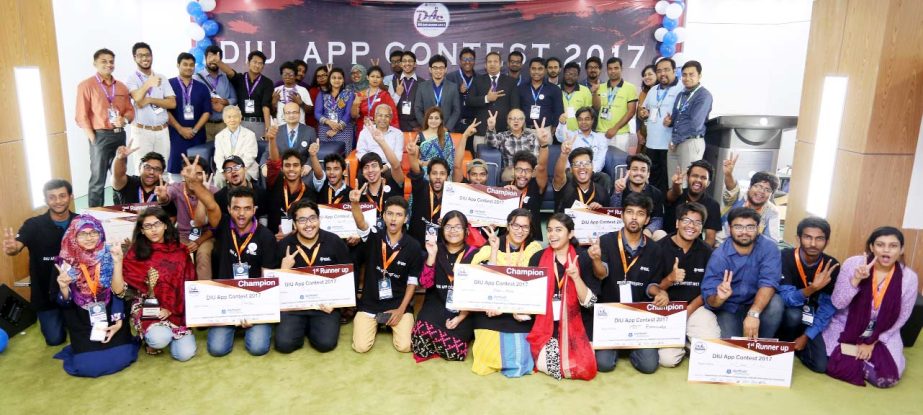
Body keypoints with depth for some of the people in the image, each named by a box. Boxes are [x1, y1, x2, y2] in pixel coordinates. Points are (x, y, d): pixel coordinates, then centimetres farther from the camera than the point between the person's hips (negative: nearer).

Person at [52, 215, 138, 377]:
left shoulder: (110, 256, -8)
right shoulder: (67, 261, -8)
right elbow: (64, 303, -3)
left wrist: (119, 321, -15)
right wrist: (63, 286, -24)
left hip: (110, 318, 0)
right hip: (82, 323, 0)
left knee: (121, 358, -15)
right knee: (86, 366, -14)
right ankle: (81, 347, 20)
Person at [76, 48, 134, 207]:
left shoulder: (121, 87, 14)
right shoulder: (86, 85, -3)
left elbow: (130, 110, 16)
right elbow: (82, 116, -6)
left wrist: (124, 119, -7)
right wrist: (93, 139, -12)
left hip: (119, 135, 5)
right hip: (101, 136, -5)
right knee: (98, 180, -2)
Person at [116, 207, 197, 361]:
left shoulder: (180, 251, 0)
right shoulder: (135, 254, -4)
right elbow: (118, 289, -12)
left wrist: (171, 309, -9)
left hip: (178, 311, 2)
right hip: (147, 310, -1)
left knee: (185, 354, -15)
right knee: (159, 340, -31)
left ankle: (169, 333, 18)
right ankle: (150, 337, 7)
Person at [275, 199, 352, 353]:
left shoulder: (334, 242, -5)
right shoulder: (284, 245, -4)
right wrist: (284, 269, -18)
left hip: (326, 303, 0)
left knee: (326, 343, -19)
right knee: (284, 344, -18)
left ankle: (311, 327, 16)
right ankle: (302, 327, 16)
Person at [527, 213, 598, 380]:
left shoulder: (582, 258, -2)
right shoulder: (538, 258, -1)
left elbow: (589, 302, -6)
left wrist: (576, 277, -20)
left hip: (572, 326, 1)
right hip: (544, 326, -1)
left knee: (585, 369, -17)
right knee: (552, 366, -22)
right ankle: (541, 353, 12)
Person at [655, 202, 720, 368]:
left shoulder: (706, 252, 3)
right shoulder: (660, 248, -7)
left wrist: (689, 310, -8)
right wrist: (670, 279, -25)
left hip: (696, 308, 2)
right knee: (668, 359, -19)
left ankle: (689, 341, 15)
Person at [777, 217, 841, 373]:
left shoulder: (831, 266, -11)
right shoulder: (785, 257, -20)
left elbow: (829, 307, -9)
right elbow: (786, 298, -26)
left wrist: (806, 336, -15)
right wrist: (812, 288, -45)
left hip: (811, 322, 2)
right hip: (789, 315, -2)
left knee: (821, 365, -15)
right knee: (793, 315, -36)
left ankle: (795, 344, 16)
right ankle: (785, 344, -4)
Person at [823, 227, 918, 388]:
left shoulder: (909, 278, -9)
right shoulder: (853, 264, -13)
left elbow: (900, 318, -2)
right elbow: (837, 304, -15)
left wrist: (872, 342, -7)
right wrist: (856, 280, -29)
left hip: (882, 334, 1)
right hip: (846, 326, -1)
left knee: (887, 377, -19)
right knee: (836, 366, -20)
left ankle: (854, 358, 11)